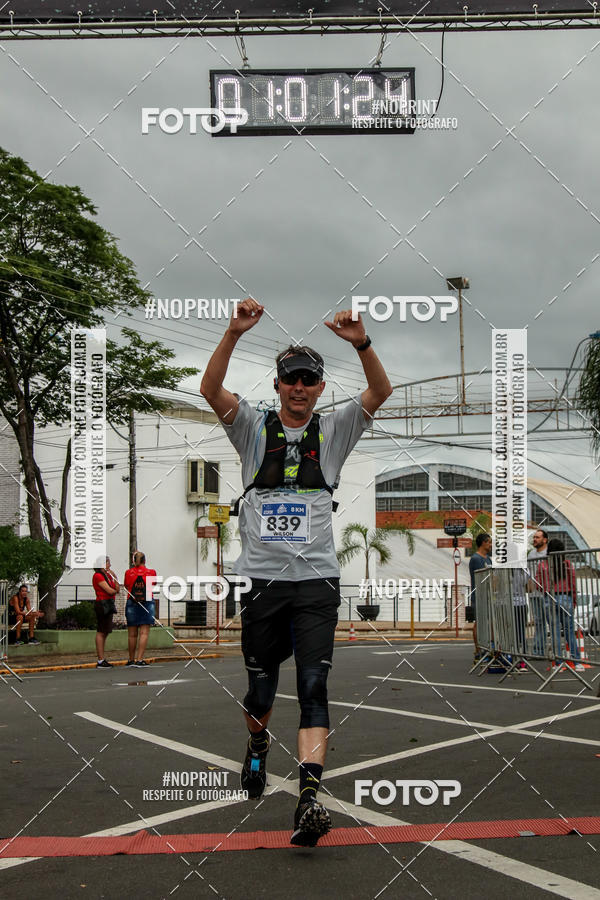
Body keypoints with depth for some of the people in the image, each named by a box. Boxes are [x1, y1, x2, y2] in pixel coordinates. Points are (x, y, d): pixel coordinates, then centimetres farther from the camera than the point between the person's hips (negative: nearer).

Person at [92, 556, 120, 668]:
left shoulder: (107, 575, 19)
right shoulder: (98, 576, -9)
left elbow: (118, 589, 13)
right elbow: (109, 591, -15)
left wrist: (114, 576, 4)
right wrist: (115, 591, 6)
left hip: (108, 605, 10)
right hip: (102, 603, -10)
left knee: (105, 632, 10)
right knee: (101, 632, -8)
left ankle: (102, 660, 13)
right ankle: (100, 661, -8)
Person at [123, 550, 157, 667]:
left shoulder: (128, 573, -1)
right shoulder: (151, 572, -1)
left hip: (131, 604, 1)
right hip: (147, 604, -1)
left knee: (132, 634, 9)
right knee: (144, 633, -3)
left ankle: (131, 659, 16)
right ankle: (139, 659, -10)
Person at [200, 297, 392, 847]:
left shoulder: (334, 431, 8)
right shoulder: (254, 429, 7)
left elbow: (381, 391, -7)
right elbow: (211, 389, -9)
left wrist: (361, 343, -24)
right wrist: (234, 334, -23)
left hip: (316, 580, 0)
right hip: (262, 579, 1)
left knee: (314, 685, -12)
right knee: (261, 688, 10)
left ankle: (309, 798, -17)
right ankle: (258, 744, 42)